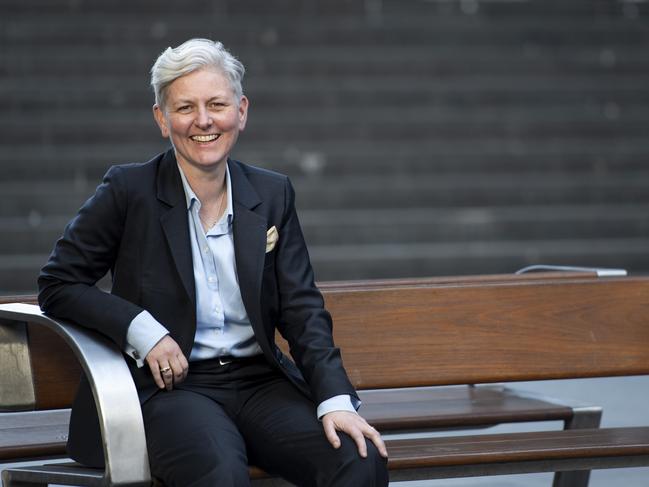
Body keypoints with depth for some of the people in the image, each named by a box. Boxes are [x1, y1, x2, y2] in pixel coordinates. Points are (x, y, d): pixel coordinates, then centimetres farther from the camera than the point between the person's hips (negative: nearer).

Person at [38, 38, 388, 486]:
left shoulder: (273, 194, 9)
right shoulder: (129, 190, -1)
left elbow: (303, 310, 6)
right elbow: (58, 284, 3)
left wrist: (336, 399, -10)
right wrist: (141, 329, -12)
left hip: (261, 382, 4)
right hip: (172, 384, -4)